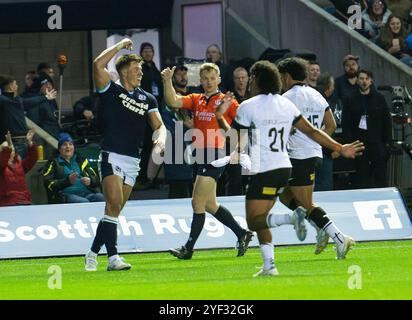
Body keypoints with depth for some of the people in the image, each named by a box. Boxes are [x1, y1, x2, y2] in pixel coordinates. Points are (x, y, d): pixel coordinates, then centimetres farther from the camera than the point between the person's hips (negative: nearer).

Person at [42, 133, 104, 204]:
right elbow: (49, 184, 2)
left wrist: (90, 181, -4)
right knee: (84, 202, -36)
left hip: (86, 193, 4)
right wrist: (68, 181, -14)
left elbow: (96, 178, 22)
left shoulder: (81, 161, 27)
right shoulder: (53, 163, 16)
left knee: (100, 197, -29)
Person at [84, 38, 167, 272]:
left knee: (114, 210, 8)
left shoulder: (147, 99, 14)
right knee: (114, 204, -18)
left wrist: (161, 137, -13)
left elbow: (159, 125, 10)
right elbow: (98, 65, -15)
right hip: (111, 156, -5)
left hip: (133, 161, 5)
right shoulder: (111, 91, 0)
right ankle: (113, 257, -23)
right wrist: (120, 46, -6)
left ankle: (94, 252, 20)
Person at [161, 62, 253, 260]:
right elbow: (173, 102, 0)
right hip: (201, 154, 7)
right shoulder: (196, 100, 14)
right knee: (209, 205, 13)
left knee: (198, 203, -9)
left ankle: (188, 248, -6)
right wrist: (167, 81, -14)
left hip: (216, 155, -7)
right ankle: (242, 234, 27)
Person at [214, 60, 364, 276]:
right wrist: (339, 148, 17)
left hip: (264, 171, -7)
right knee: (260, 219, 15)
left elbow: (237, 144, -8)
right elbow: (311, 131, 10)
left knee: (254, 221, -5)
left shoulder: (247, 107, -8)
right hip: (284, 167, 7)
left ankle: (292, 218, -29)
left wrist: (220, 118, 6)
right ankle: (269, 265, 8)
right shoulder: (286, 104, 10)